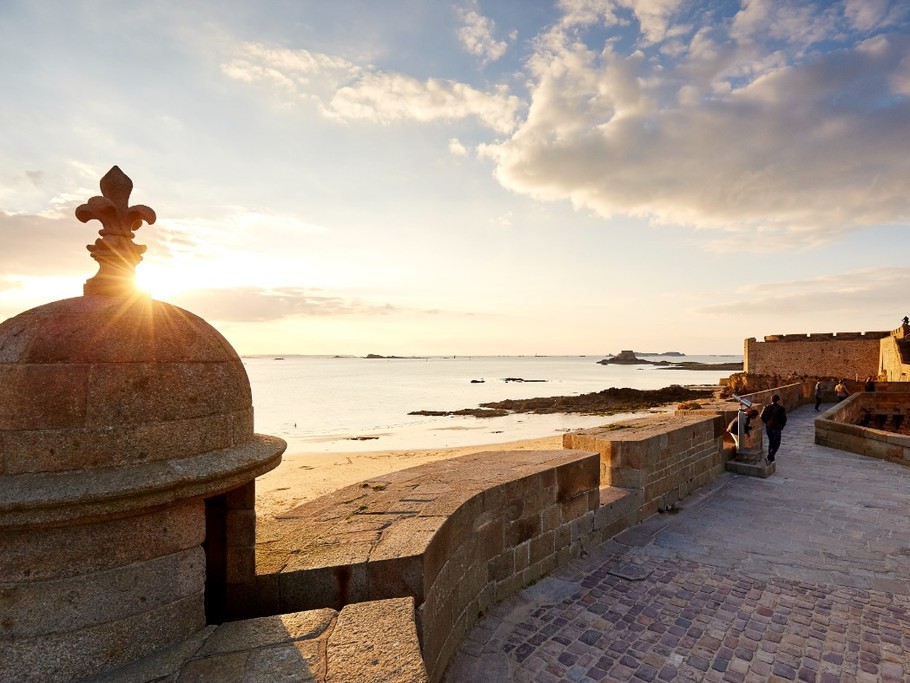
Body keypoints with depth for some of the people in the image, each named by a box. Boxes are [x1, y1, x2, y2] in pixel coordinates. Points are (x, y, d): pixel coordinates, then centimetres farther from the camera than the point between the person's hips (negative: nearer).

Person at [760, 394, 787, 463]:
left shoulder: (767, 407, -2)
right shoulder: (781, 408, -11)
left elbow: (762, 416, -1)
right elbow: (784, 419, -9)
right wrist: (782, 426, 7)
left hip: (768, 427, 4)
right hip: (776, 428, -4)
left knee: (771, 442, 19)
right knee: (776, 444, 3)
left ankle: (770, 458, 25)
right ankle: (770, 457, -13)